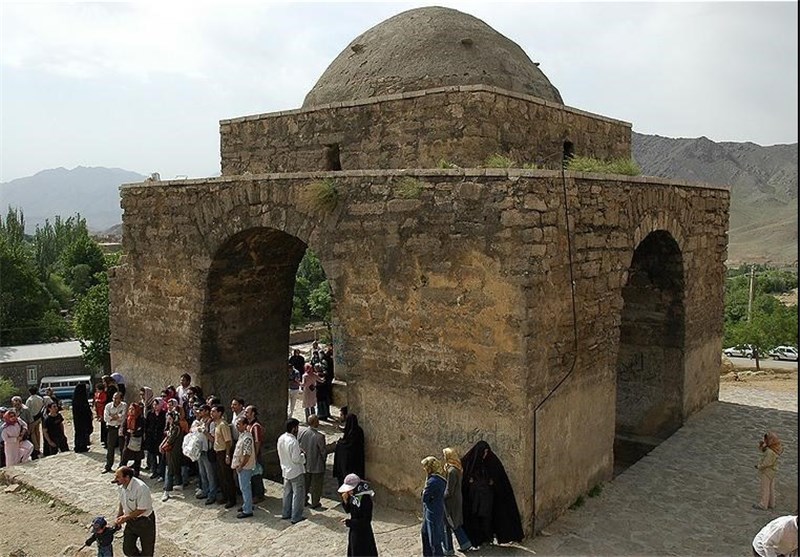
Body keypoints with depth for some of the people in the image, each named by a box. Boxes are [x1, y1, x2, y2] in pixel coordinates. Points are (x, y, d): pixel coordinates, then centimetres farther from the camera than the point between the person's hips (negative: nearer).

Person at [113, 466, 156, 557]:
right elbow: (122, 503, 9)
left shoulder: (141, 488, -32)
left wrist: (126, 517, -24)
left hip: (145, 521, -6)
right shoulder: (122, 486, -8)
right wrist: (118, 518, 1)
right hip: (131, 520, 6)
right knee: (127, 549, 12)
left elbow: (142, 509, -25)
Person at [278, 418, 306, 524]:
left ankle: (286, 513, 31)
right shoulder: (293, 442, -28)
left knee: (287, 492, 21)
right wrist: (303, 456, -7)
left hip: (285, 470, 8)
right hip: (296, 471, -8)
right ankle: (296, 517, 11)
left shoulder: (281, 439, -3)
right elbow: (296, 459, -27)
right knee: (298, 494, 5)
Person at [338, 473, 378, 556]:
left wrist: (349, 522, -22)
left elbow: (366, 520, -24)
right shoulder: (352, 495, -4)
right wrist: (345, 500, -12)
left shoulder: (365, 499, -27)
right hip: (354, 529, 8)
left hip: (363, 531, -8)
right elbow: (348, 510, 8)